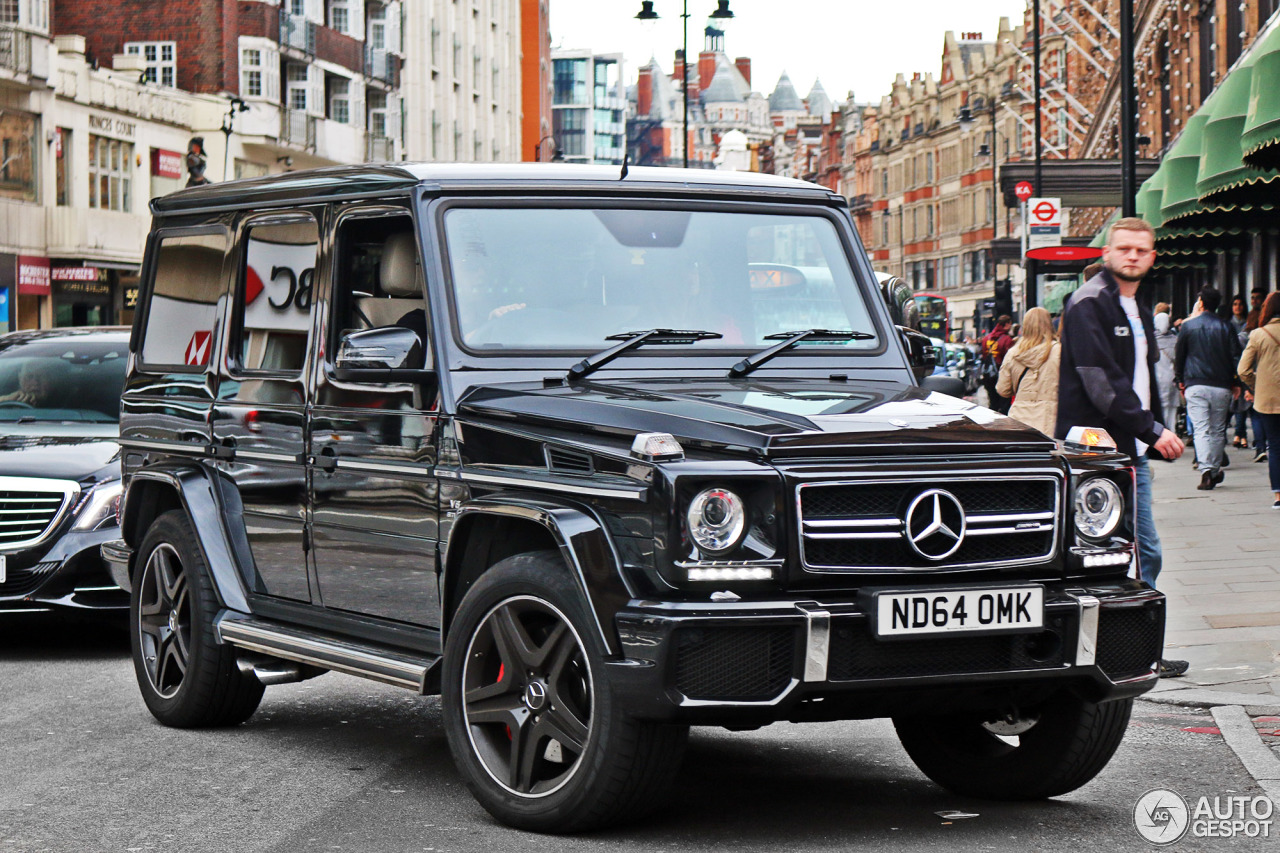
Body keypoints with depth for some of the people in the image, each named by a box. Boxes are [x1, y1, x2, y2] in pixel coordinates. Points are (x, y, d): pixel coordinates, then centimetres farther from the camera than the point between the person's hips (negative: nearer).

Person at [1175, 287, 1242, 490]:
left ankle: (1206, 471, -21)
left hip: (1195, 385, -2)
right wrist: (1236, 383, 12)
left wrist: (1180, 381, 19)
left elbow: (1178, 356, 7)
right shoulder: (1226, 327, 5)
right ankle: (1215, 471, 17)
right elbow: (1236, 357, 4)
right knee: (1217, 430, 12)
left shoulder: (1188, 326, 1)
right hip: (1221, 386, 2)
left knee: (1201, 429, -6)